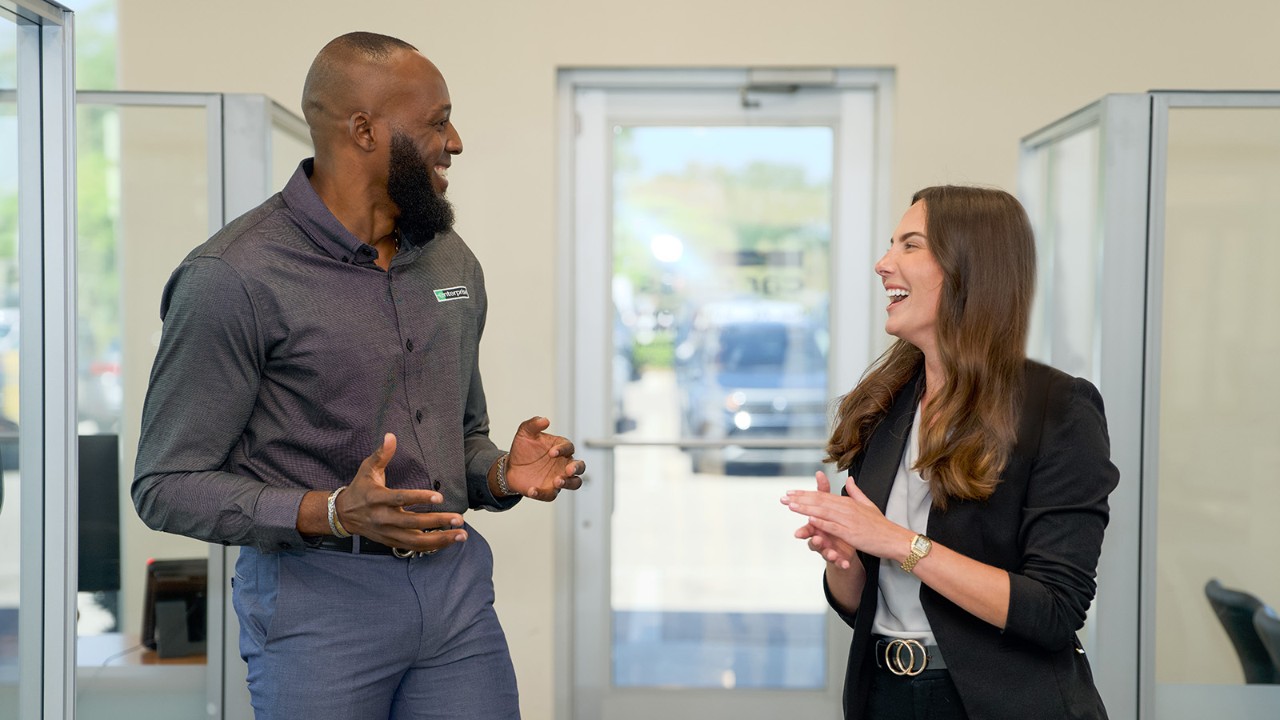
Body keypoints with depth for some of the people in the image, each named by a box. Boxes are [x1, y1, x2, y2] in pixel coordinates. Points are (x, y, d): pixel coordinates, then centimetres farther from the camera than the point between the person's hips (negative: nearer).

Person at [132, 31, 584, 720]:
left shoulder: (453, 261, 9)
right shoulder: (233, 277, -12)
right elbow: (167, 485, -11)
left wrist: (503, 473, -3)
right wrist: (335, 513, -24)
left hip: (457, 584, 6)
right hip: (318, 600, -5)